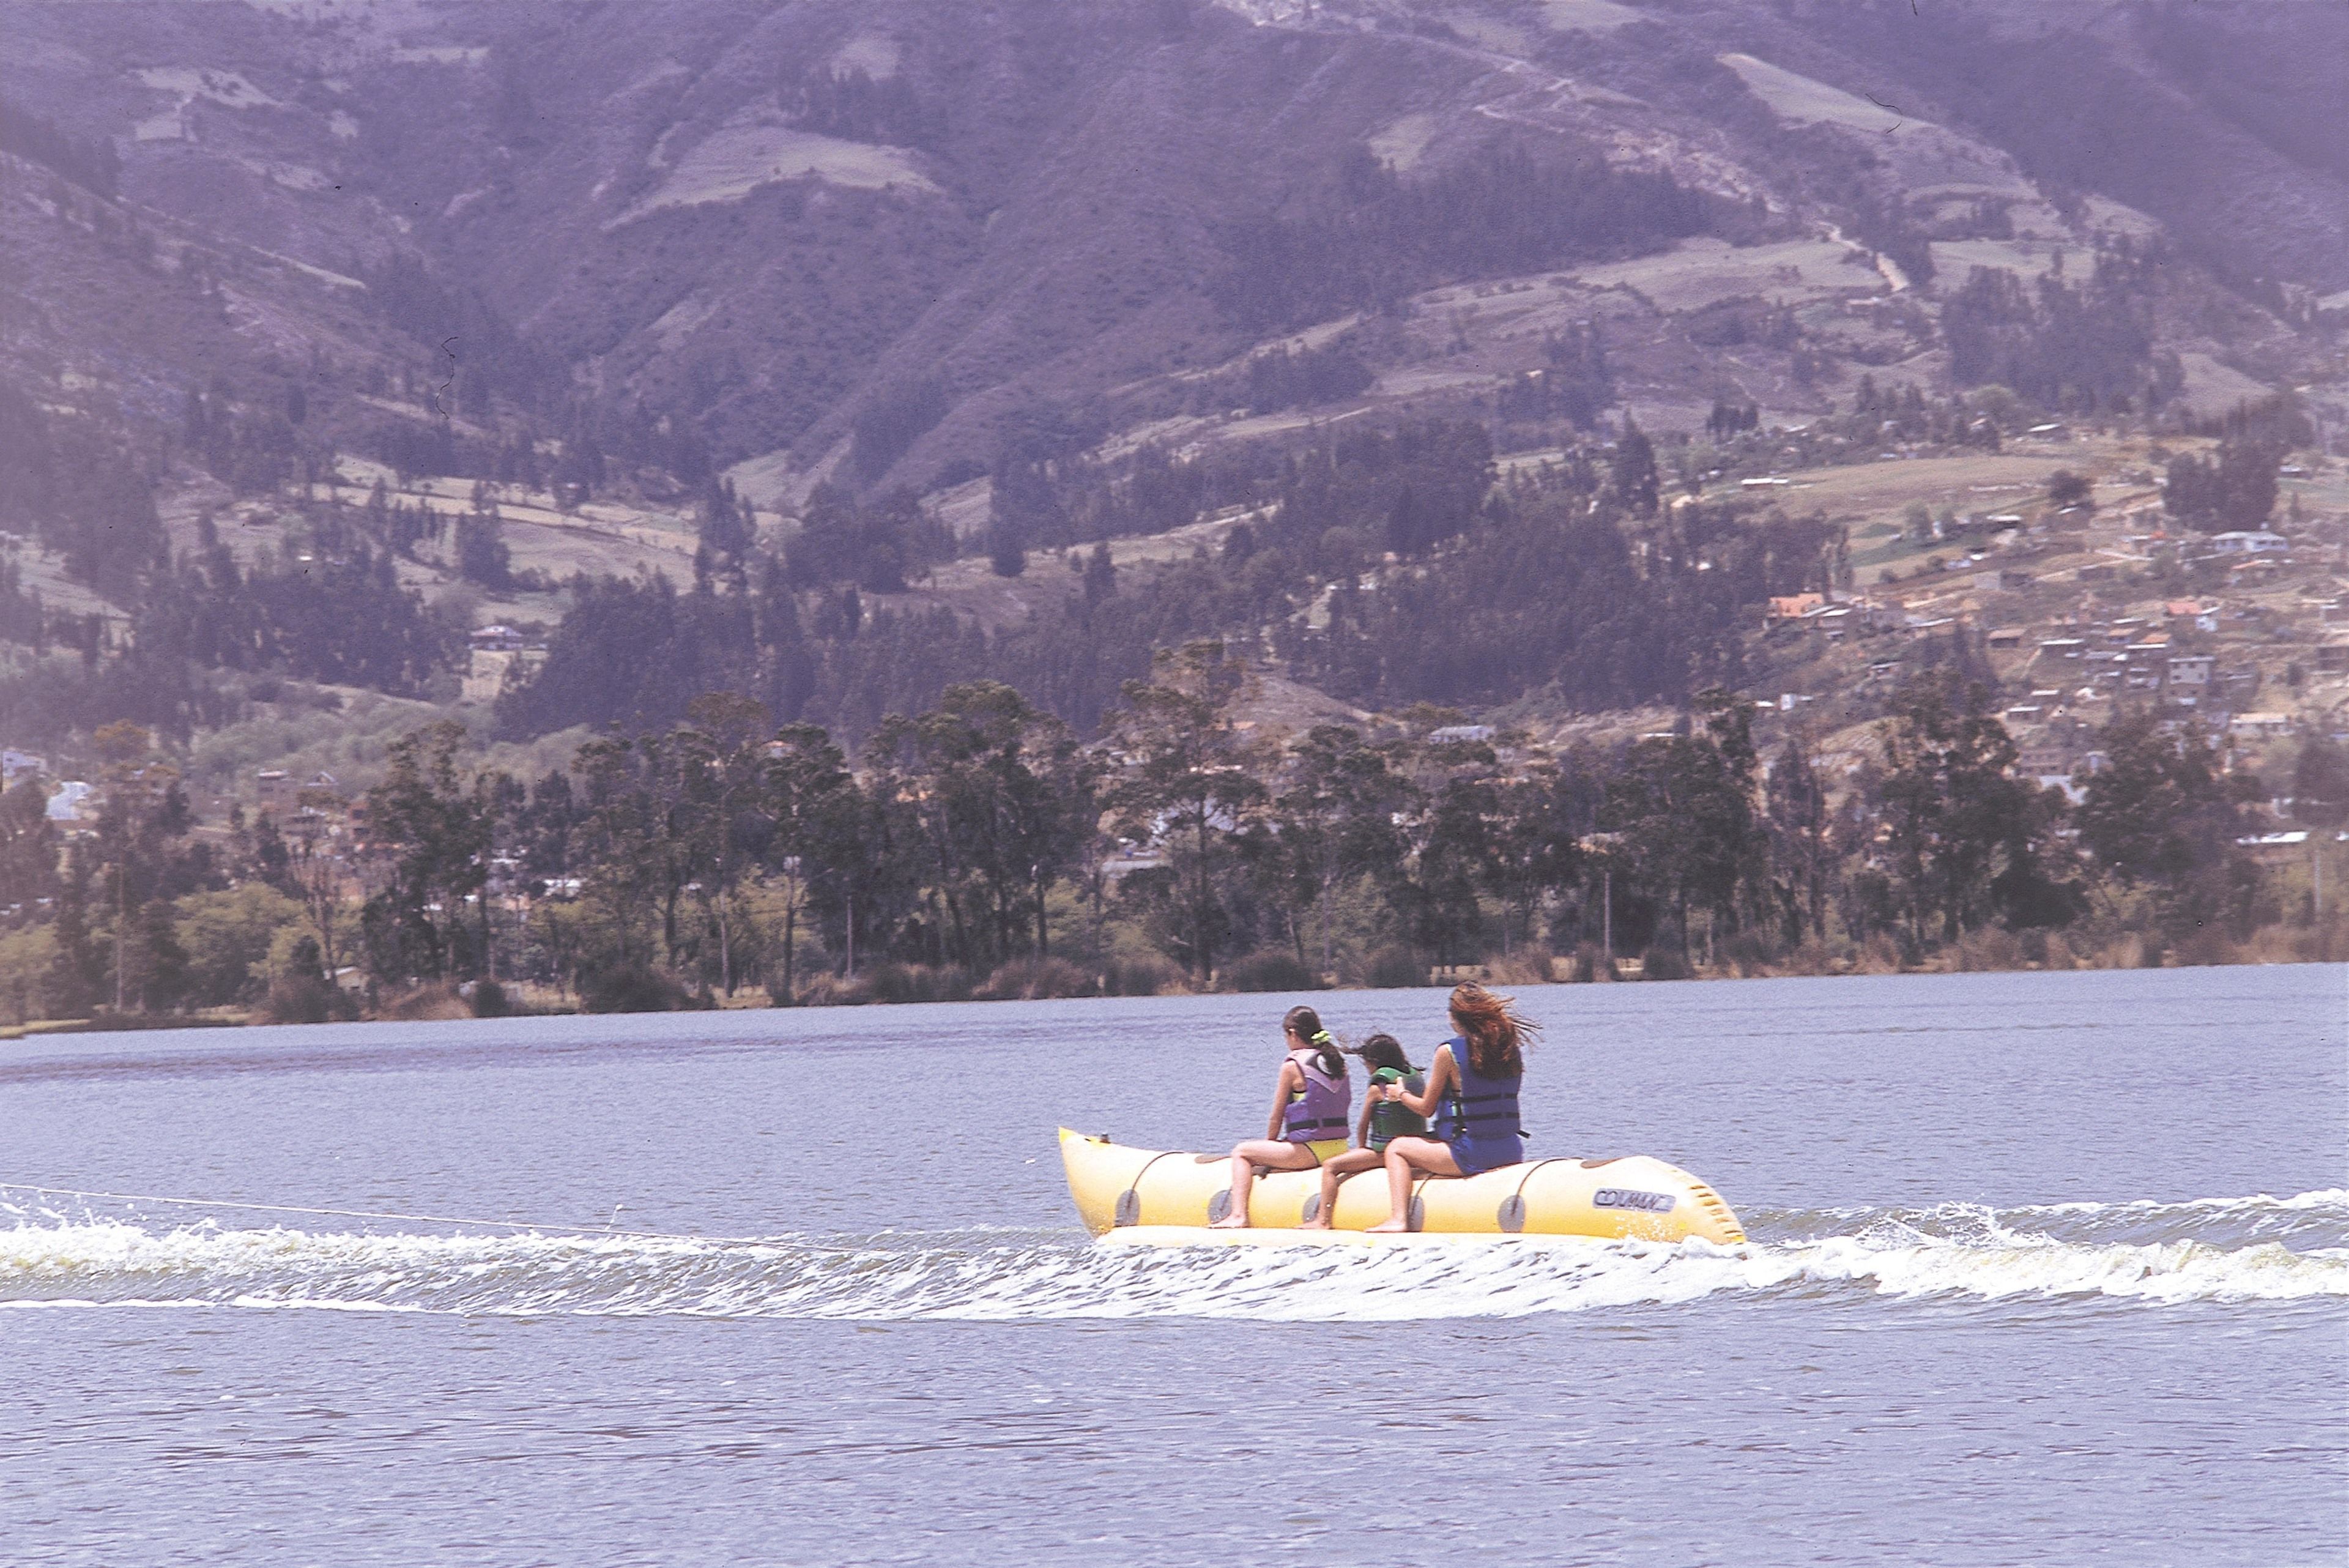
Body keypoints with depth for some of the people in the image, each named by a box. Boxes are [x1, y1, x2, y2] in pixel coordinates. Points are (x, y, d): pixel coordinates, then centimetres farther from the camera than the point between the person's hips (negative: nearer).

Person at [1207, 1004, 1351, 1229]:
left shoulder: (1293, 1066, -10)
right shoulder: (1336, 1062, 8)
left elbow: (1276, 1118, -5)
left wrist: (1270, 1144, 14)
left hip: (1310, 1151, -8)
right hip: (1340, 1149, 8)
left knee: (1241, 1153, 5)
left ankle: (1238, 1216, -6)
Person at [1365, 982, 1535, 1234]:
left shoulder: (1449, 1052, -9)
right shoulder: (1512, 1048, 6)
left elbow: (1426, 1108, -1)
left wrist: (1401, 1094, 19)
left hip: (1471, 1155, -6)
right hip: (1511, 1153, 6)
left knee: (1397, 1149, 12)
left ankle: (1398, 1218, 1)